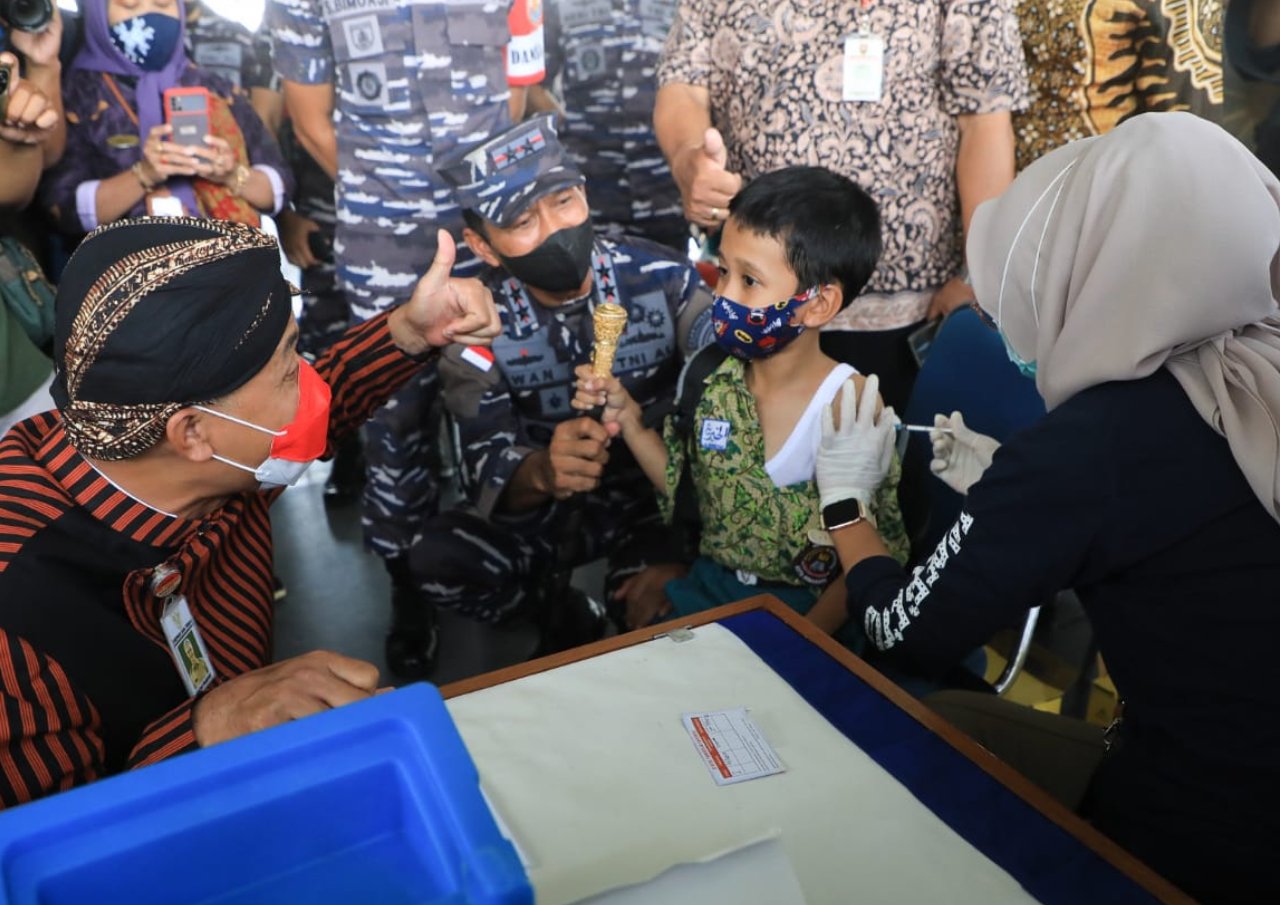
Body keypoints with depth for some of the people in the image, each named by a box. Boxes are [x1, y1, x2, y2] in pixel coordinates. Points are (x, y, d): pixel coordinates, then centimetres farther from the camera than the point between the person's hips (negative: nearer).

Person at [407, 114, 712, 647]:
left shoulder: (663, 280, -16)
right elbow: (489, 468, -18)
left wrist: (685, 550, -29)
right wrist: (541, 472, -43)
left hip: (660, 491, -1)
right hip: (550, 508, 2)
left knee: (656, 607, -31)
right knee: (437, 561, -23)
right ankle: (568, 620, 5)